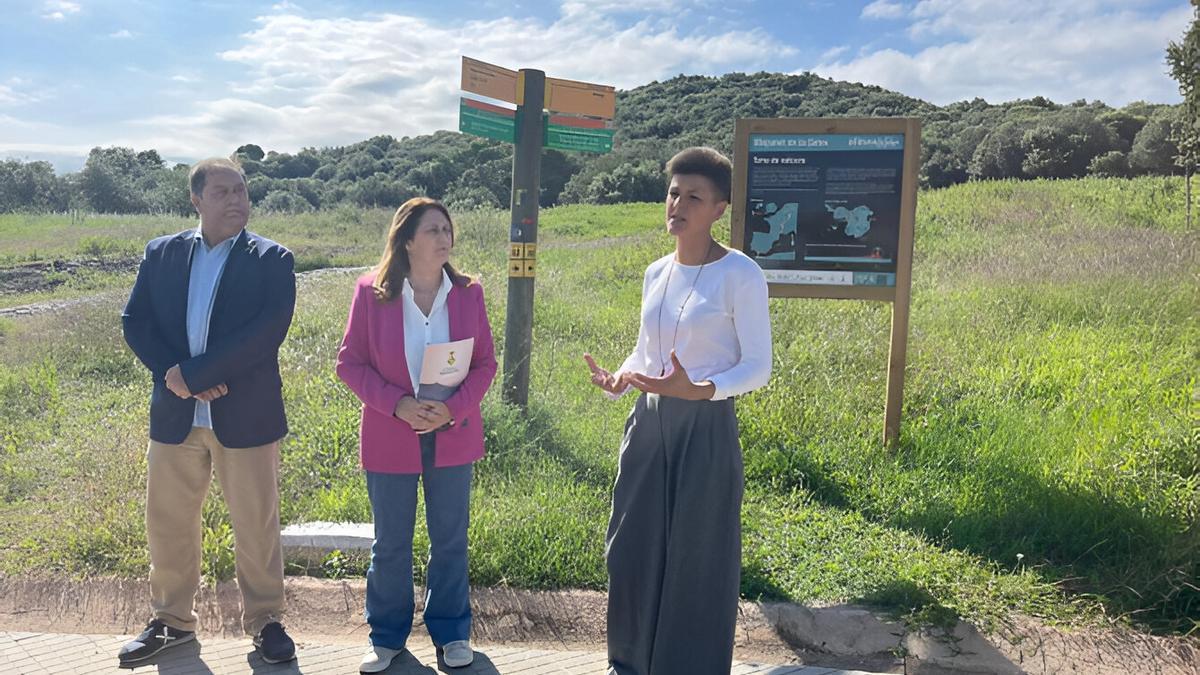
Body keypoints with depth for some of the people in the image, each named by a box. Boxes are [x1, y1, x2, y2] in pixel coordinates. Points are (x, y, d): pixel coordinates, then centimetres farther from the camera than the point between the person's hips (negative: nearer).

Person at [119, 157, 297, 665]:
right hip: (173, 415, 3)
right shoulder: (161, 253, 7)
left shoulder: (271, 259, -4)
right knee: (167, 522, 14)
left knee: (256, 525, 7)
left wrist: (192, 372, -19)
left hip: (246, 414, -3)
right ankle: (171, 619, 33)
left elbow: (268, 330, -16)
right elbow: (135, 321, 1)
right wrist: (174, 376, -14)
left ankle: (264, 619, 25)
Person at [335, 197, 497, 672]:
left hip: (452, 434, 1)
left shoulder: (468, 293, -4)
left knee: (450, 538, 13)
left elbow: (485, 363, 0)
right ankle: (387, 636, 33)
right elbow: (350, 362, -5)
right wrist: (397, 404, -18)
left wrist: (454, 408, -16)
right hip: (389, 437, -1)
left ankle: (451, 631, 32)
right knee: (391, 543, 13)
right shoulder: (372, 292, -9)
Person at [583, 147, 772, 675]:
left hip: (706, 429, -6)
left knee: (696, 559, 6)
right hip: (649, 423, 6)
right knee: (632, 548, 13)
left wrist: (699, 390, -28)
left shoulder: (740, 274, -11)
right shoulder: (656, 273, 8)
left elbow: (758, 366, -11)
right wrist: (617, 381, -4)